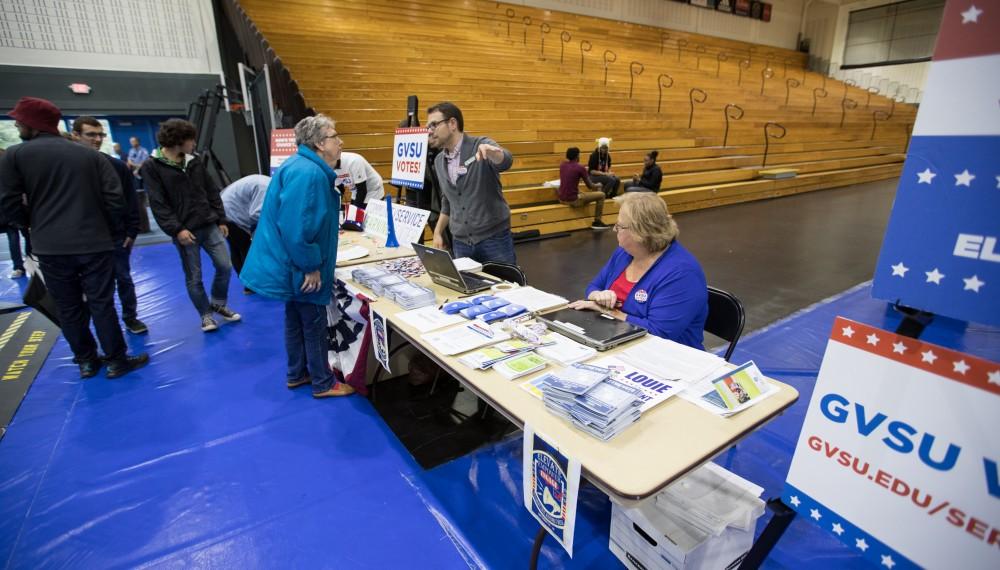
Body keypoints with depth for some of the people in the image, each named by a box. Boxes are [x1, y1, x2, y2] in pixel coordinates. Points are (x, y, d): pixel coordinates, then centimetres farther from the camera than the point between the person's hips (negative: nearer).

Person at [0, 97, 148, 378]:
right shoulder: (90, 154, 3)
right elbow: (115, 197, -2)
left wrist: (35, 225, 15)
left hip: (50, 248, 0)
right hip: (95, 243, 0)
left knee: (68, 308, 12)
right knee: (102, 304, 5)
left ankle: (86, 361, 22)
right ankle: (116, 361, 10)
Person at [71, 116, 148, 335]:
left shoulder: (118, 166, 0)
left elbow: (130, 201, 1)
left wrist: (132, 231, -4)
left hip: (116, 236, 0)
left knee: (123, 279, 9)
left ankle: (130, 318, 23)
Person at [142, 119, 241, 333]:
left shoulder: (195, 161, 10)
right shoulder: (152, 166, -5)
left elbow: (212, 191, 13)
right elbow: (158, 204, -10)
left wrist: (221, 219, 9)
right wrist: (176, 229, -17)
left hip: (210, 225, 5)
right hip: (185, 230, -4)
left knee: (225, 266, 4)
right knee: (193, 277, 5)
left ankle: (218, 304, 25)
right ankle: (205, 314, 21)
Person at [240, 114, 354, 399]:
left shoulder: (307, 167, 10)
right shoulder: (308, 174, -24)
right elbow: (297, 227, -30)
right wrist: (311, 266, -22)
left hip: (293, 262, 10)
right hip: (301, 267, -10)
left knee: (297, 318, 20)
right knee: (314, 323, 3)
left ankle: (297, 374, 36)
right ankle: (323, 383, 19)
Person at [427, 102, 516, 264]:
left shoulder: (481, 145, -8)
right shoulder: (439, 161, 9)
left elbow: (505, 162, -30)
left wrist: (491, 152, -51)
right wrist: (438, 232, 13)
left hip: (494, 238, -5)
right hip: (460, 242, 5)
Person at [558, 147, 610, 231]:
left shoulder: (562, 165, 6)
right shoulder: (580, 167, -11)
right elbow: (590, 186, -2)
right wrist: (598, 185, 20)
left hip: (562, 199, 7)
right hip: (573, 200, -7)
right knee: (601, 195, 6)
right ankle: (597, 222, 13)